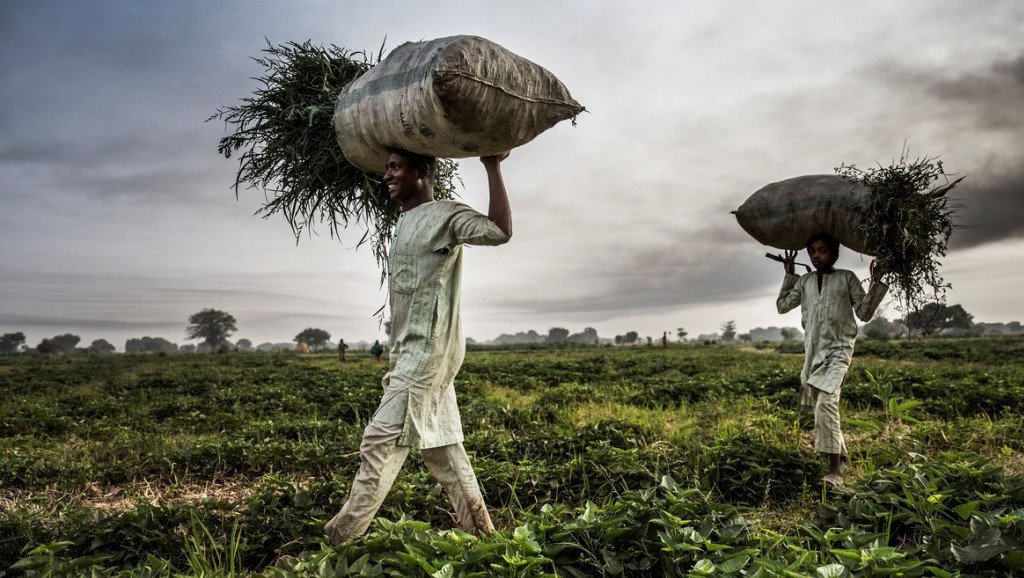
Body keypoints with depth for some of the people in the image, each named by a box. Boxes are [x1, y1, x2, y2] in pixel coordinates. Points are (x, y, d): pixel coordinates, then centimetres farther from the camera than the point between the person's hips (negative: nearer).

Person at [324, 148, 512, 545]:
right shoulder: (407, 221, 19)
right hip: (410, 352, 10)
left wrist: (493, 167, -24)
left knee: (380, 442, -8)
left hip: (428, 352, -10)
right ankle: (479, 529, 20)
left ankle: (338, 539, 0)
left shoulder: (445, 216, -9)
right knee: (440, 446, 12)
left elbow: (500, 231, -26)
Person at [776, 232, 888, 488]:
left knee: (826, 402, -24)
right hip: (813, 350, 6)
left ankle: (835, 470, -23)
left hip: (838, 349, -5)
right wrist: (789, 275, 10)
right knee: (820, 406, 11)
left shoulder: (847, 278, 1)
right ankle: (841, 454, 33)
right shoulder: (805, 281, 12)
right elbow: (783, 305, 14)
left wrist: (876, 283, -8)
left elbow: (864, 313, 0)